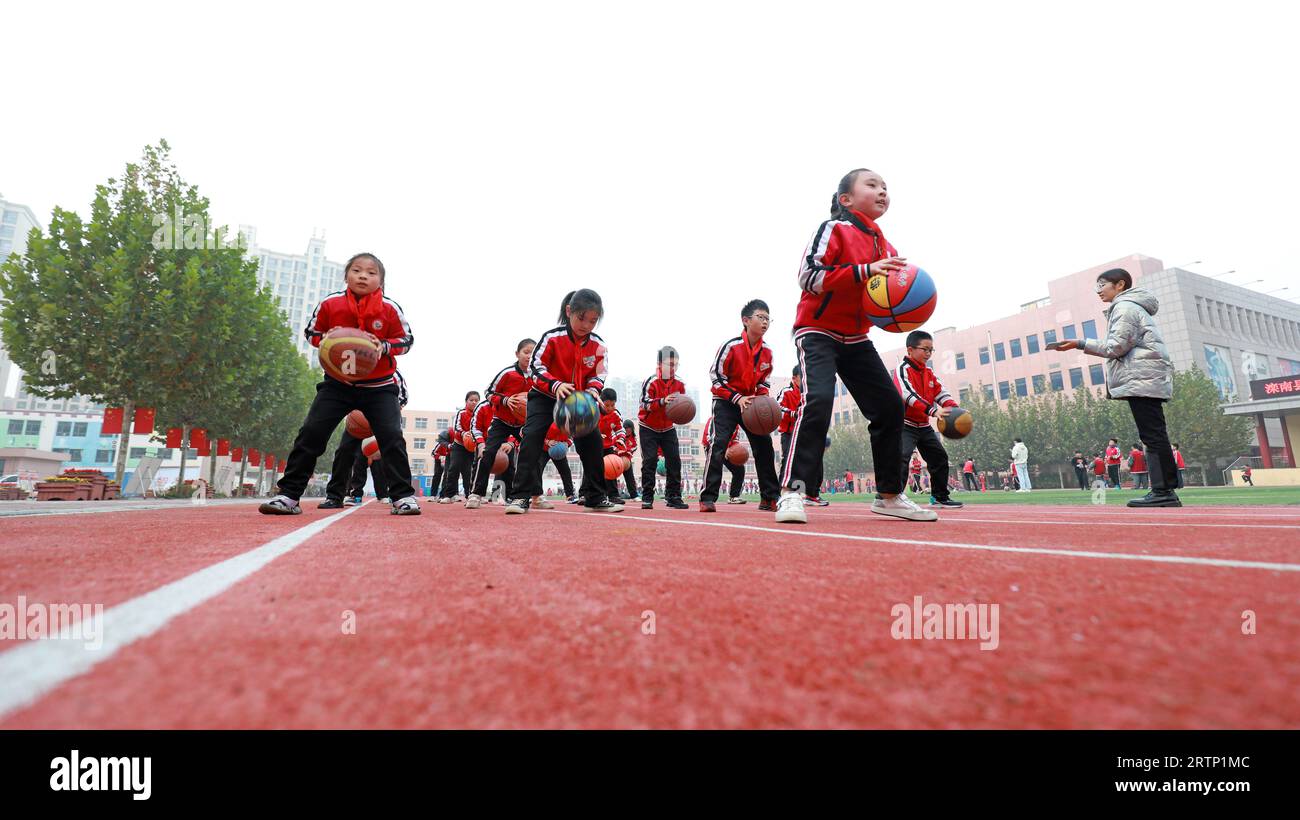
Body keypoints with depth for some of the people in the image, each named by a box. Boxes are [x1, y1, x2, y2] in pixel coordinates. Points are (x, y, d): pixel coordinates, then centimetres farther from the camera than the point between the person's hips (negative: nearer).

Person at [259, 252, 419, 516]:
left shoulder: (390, 309, -8)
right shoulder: (330, 304, -3)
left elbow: (407, 340, 0)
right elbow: (311, 333, 9)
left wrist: (384, 346, -19)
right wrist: (327, 339, -13)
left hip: (378, 385, -2)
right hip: (338, 382, 2)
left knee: (391, 436, -10)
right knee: (311, 433, -2)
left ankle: (403, 495, -2)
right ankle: (289, 495, 9)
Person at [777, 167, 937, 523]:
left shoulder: (887, 249, 13)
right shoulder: (833, 229, -8)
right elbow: (808, 276, -21)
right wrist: (864, 270, -27)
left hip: (856, 338, 8)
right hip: (818, 331, -7)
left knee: (890, 406, 3)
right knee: (819, 399, -28)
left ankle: (889, 495, 15)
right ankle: (792, 491, -24)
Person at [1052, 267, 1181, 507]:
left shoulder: (1124, 307, -5)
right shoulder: (1131, 307, 27)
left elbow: (1117, 347, -12)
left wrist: (1081, 344, -8)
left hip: (1142, 379, -10)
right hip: (1146, 380, 10)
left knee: (1153, 436, -11)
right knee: (1154, 436, 6)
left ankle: (1163, 491, -11)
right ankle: (1164, 491, 7)